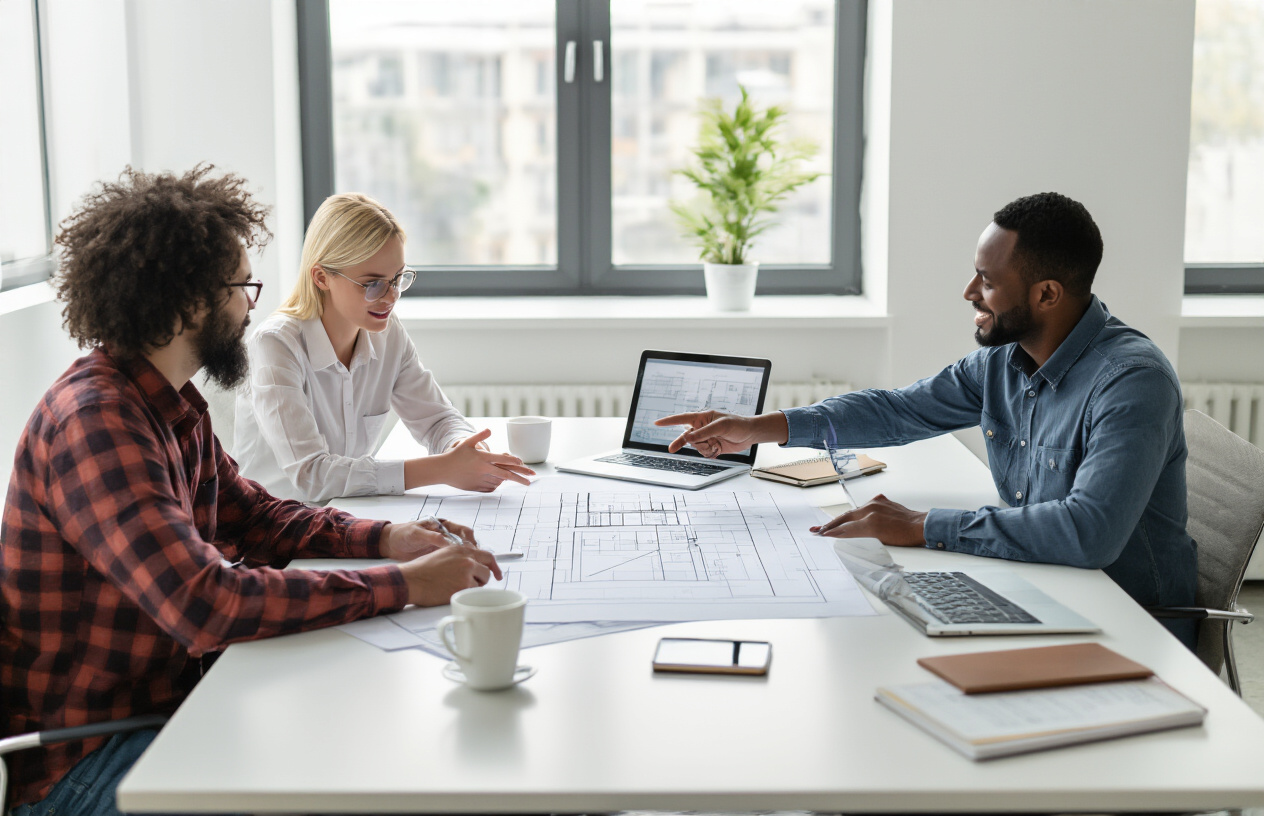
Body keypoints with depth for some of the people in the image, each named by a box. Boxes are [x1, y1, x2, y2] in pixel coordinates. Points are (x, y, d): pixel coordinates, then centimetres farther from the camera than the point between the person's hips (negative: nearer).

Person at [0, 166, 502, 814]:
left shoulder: (173, 405, 6)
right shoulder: (95, 421, -25)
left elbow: (250, 515, 16)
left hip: (170, 699, 9)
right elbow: (205, 602, -34)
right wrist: (404, 585, -29)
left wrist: (385, 539, -3)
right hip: (78, 762, -9)